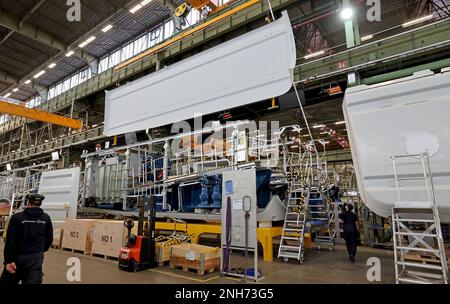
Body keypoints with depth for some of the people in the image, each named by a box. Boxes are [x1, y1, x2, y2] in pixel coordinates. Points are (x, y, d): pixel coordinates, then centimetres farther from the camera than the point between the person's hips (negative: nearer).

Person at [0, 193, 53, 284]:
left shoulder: (17, 217, -7)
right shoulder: (46, 218, 2)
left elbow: (10, 240, -13)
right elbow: (49, 239, 5)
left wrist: (9, 260, -11)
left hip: (18, 257, -1)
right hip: (36, 258, 2)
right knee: (34, 281, 2)